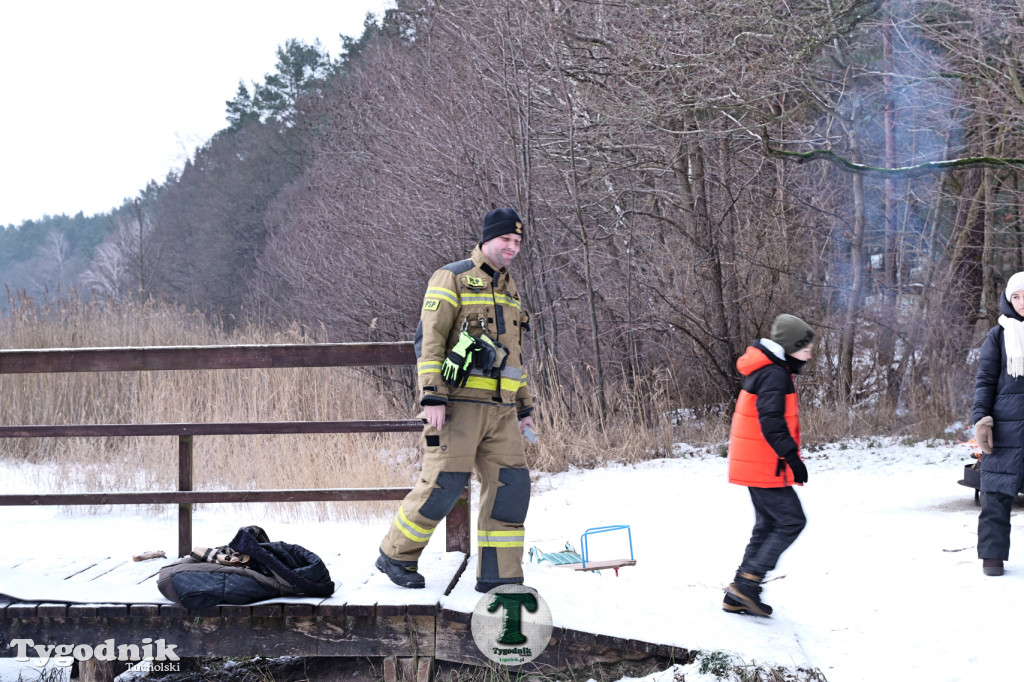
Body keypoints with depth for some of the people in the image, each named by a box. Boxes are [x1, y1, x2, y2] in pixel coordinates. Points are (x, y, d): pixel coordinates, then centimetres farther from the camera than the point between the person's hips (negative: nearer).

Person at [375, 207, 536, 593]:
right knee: (444, 483, -10)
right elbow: (429, 339, -9)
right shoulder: (453, 279, -2)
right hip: (460, 403, -7)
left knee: (510, 485, -1)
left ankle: (498, 576, 6)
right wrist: (432, 396, -17)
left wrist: (525, 407, 24)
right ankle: (396, 557, 9)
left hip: (500, 411, 7)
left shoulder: (509, 290, 22)